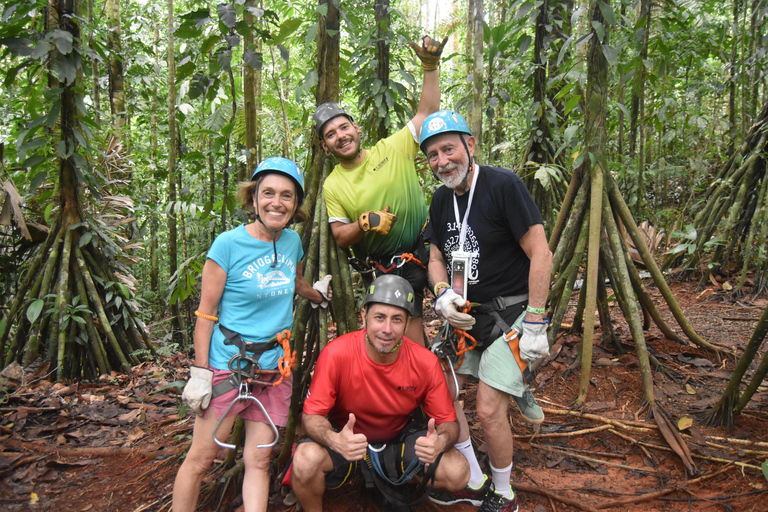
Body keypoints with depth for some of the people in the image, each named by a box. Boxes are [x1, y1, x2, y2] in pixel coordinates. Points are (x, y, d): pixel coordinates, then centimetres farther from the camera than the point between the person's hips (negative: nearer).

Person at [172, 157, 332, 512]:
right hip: (228, 363, -4)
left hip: (275, 367, 4)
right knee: (200, 458, 5)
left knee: (259, 461, 8)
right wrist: (199, 372, -11)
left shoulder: (292, 241, 3)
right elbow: (206, 312, -9)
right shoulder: (229, 243, -11)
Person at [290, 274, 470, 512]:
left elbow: (448, 422, -9)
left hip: (397, 440, 3)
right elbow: (312, 415, -18)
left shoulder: (426, 362, -18)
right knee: (306, 460, -34)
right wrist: (334, 440, -41)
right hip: (348, 440, -2)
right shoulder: (336, 353, -24)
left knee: (458, 472, -20)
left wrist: (441, 442, -34)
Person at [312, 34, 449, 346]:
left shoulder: (393, 149, -1)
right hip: (386, 272, 0)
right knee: (414, 346, 1)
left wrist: (430, 66, -12)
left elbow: (428, 111, -2)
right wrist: (365, 223, -21)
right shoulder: (332, 186, 0)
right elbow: (340, 238, -2)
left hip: (426, 250, 1)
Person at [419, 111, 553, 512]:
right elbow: (436, 257, 12)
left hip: (511, 311, -7)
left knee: (489, 409, -8)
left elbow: (540, 254, -18)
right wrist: (443, 294, -10)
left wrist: (535, 324, -19)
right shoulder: (441, 199, 5)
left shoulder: (504, 185, -17)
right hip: (466, 313, 7)